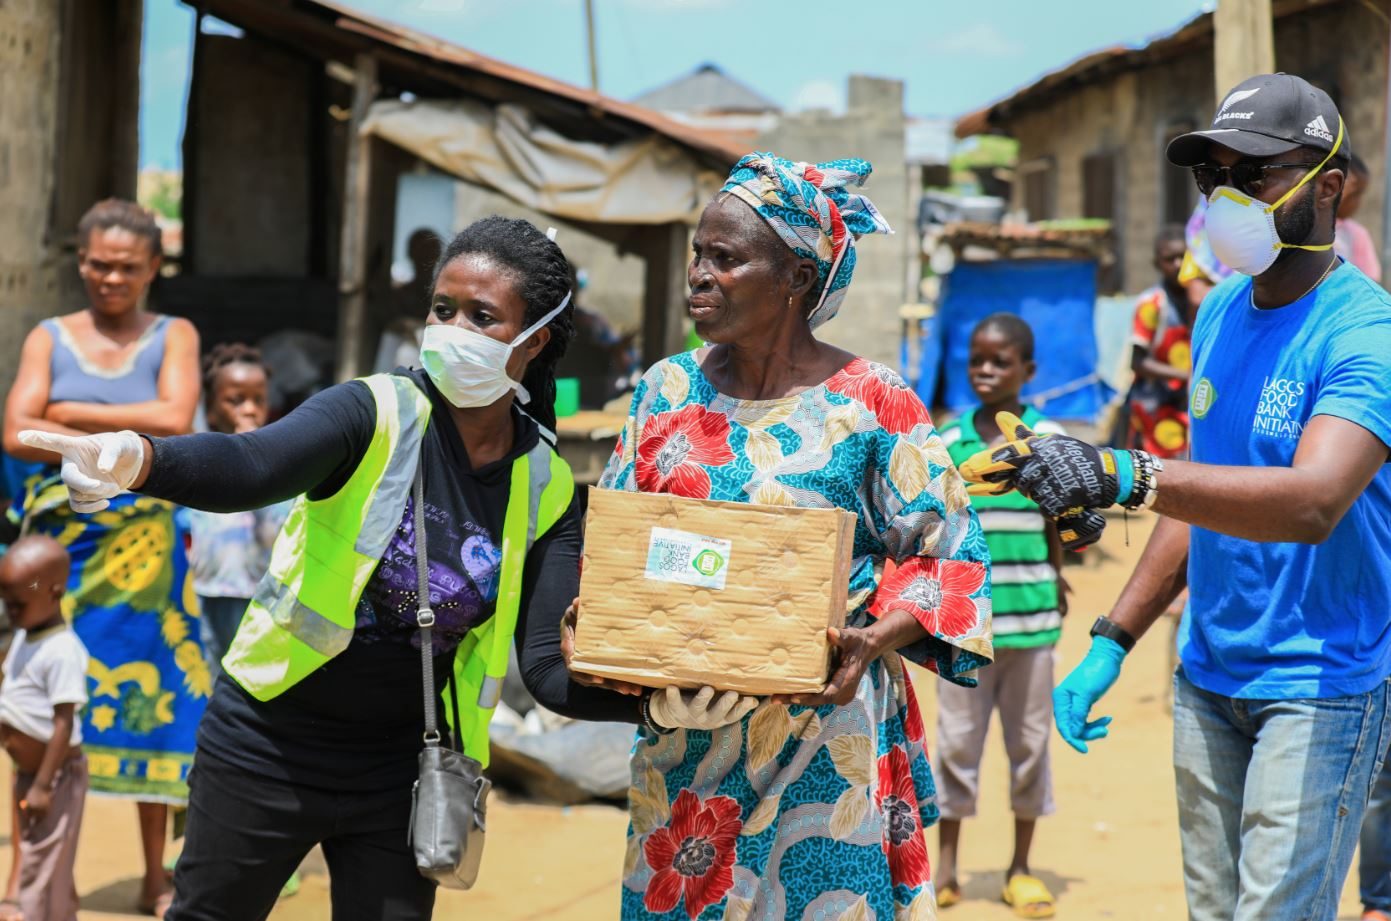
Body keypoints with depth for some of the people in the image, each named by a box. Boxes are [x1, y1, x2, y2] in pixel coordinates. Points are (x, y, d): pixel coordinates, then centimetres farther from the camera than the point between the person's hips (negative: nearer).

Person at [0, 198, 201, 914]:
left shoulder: (173, 337, 6)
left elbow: (176, 419, -11)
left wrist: (71, 413, -8)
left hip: (139, 541, 0)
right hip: (59, 537, 0)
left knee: (146, 694, 3)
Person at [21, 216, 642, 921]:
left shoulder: (545, 489, -3)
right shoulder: (375, 414, -14)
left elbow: (551, 668, -8)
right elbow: (247, 467, -33)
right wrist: (135, 459, -55)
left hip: (401, 778, 3)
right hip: (269, 749, -2)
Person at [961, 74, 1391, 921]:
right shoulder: (1221, 313, 7)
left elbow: (1313, 501, -35)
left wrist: (1125, 475, -48)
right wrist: (1112, 643, 10)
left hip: (1320, 684, -7)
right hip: (1207, 675, 7)